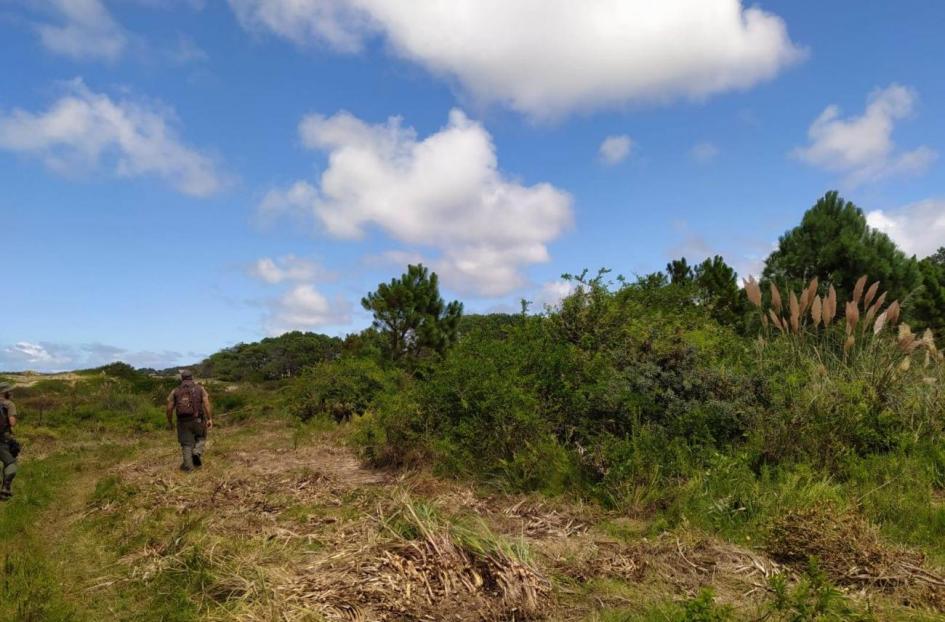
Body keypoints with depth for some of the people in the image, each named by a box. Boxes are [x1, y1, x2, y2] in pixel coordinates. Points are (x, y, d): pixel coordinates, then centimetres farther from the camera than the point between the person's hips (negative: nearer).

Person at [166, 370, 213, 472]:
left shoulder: (175, 391, 6)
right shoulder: (200, 389, 3)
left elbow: (169, 408, 1)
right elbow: (207, 403, -9)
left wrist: (170, 422, 13)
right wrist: (210, 419, -9)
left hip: (183, 421, 1)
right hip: (197, 420, 0)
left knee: (186, 444, 11)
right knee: (200, 439, 21)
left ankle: (188, 465, 9)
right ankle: (197, 453, -4)